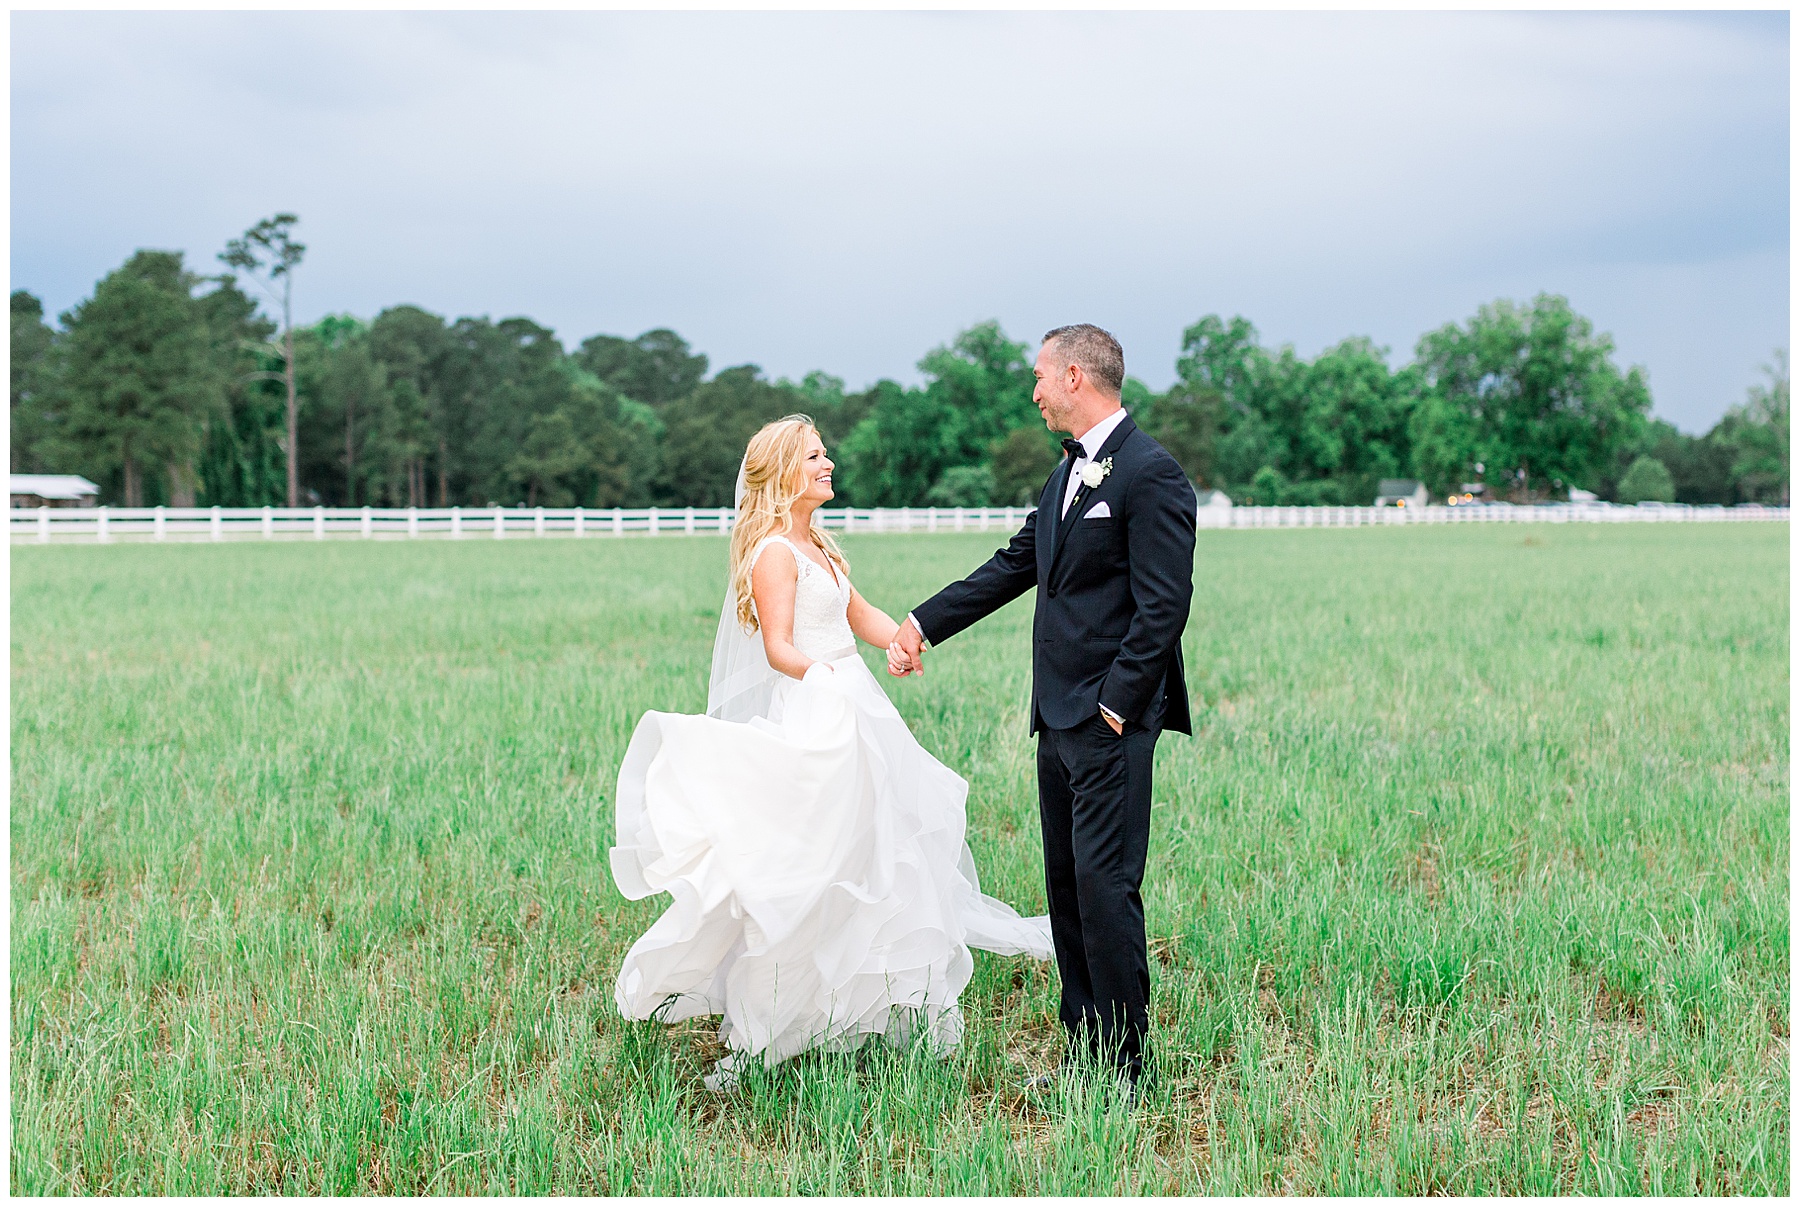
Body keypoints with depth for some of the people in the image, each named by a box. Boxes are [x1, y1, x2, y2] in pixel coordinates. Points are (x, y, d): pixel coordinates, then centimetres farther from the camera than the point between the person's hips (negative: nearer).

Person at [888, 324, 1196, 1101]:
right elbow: (1015, 566, 23)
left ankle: (1123, 1071, 1)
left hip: (1110, 722, -9)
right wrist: (922, 624, 22)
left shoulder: (1150, 474, -13)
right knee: (1067, 887, 12)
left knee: (1105, 887, -8)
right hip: (1058, 717, 10)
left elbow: (1164, 605, -17)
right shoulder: (1067, 474, 16)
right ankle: (1084, 1053, 21)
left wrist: (1115, 704, -17)